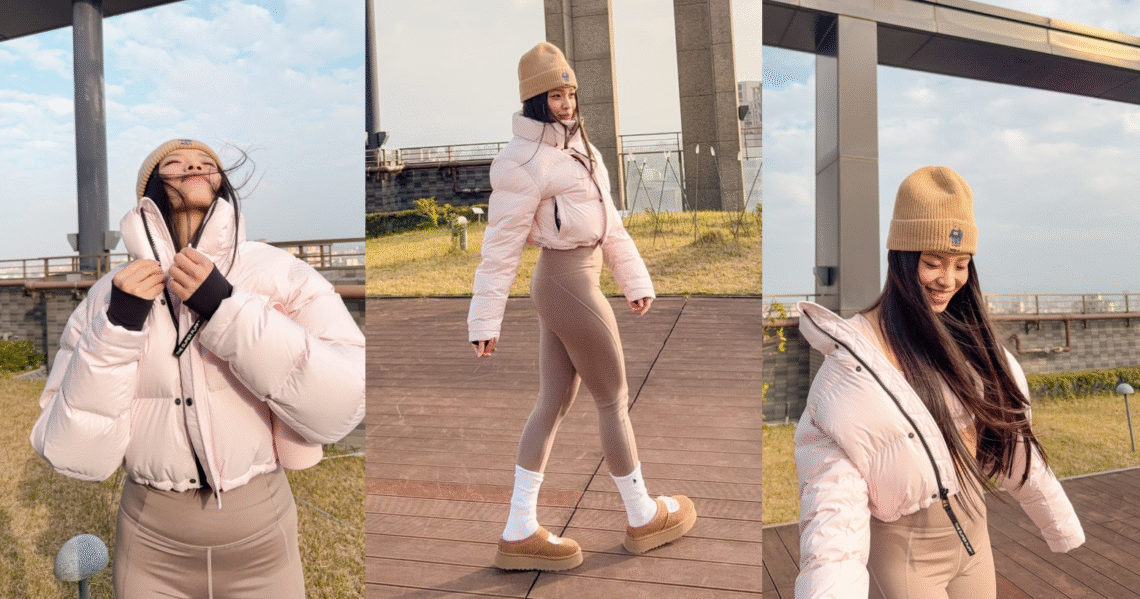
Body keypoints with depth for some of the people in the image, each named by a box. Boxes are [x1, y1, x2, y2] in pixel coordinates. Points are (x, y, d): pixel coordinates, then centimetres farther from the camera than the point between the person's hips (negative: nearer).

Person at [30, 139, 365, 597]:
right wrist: (117, 327, -18)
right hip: (150, 541, 1)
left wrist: (226, 309, -23)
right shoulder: (110, 293, -3)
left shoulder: (277, 272, -9)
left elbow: (344, 404, -21)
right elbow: (75, 456, -8)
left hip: (262, 534, -1)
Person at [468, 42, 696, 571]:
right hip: (570, 289, -9)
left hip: (562, 285, 9)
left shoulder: (576, 146, 12)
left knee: (553, 404, 11)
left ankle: (520, 533, 19)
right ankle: (643, 517, 26)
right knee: (614, 401, 6)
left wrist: (635, 278, 12)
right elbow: (501, 246, -16)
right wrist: (484, 320, -14)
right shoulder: (525, 161, -16)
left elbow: (608, 221, 14)